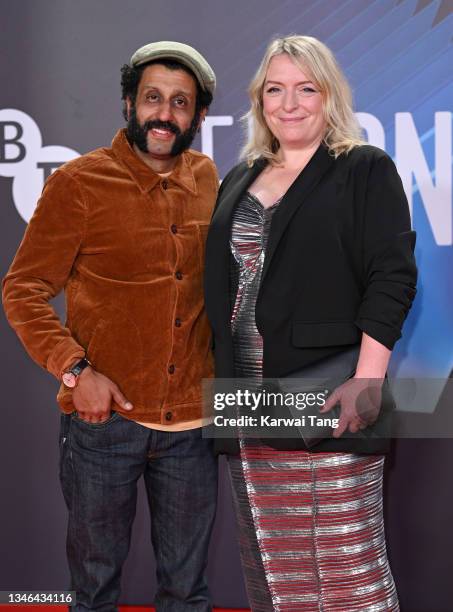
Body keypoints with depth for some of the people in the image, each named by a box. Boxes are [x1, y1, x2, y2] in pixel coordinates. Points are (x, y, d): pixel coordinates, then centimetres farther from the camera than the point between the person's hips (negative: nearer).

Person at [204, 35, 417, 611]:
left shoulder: (366, 171, 1)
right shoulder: (241, 179, 19)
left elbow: (391, 279, -8)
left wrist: (367, 380, -19)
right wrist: (223, 380, 16)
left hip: (329, 405, -6)